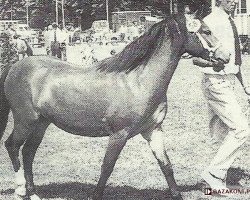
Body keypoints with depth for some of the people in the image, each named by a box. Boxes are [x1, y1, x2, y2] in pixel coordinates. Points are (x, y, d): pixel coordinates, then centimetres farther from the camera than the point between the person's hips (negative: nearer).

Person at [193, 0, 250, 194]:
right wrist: (213, 62, -37)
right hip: (216, 82, -9)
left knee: (225, 133, 12)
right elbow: (196, 58, -19)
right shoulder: (210, 22, -15)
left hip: (228, 81, 9)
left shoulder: (230, 23, 14)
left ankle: (219, 178, 21)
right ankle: (214, 172, -3)